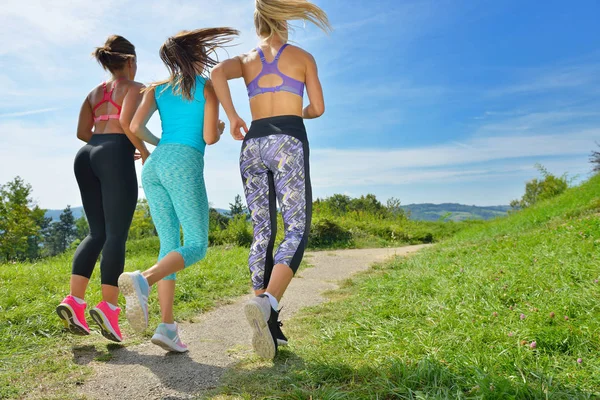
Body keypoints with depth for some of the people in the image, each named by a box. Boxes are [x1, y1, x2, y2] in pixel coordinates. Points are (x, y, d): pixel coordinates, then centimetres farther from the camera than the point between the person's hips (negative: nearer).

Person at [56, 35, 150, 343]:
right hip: (115, 158, -7)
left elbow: (82, 132, 17)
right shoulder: (135, 87, 6)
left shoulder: (95, 92, 25)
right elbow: (127, 121, -13)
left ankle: (74, 300, -1)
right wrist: (144, 152, -2)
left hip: (87, 156, 7)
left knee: (97, 232, 10)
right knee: (116, 234, -8)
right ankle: (108, 306, -15)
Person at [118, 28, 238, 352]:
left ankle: (168, 327, -3)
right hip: (184, 165, -6)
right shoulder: (208, 87, 8)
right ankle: (142, 281, -33)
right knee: (196, 247, -4)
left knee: (170, 246, 7)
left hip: (153, 167, 6)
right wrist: (219, 130, 24)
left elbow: (135, 127, 7)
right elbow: (209, 138, -1)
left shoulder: (157, 88, 21)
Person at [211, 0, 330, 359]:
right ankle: (267, 303, -31)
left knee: (263, 234, 5)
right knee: (297, 231, -6)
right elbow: (318, 108, 11)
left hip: (253, 144, 4)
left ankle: (268, 324, 1)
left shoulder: (246, 59, 19)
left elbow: (218, 72, -3)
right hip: (289, 141, -3)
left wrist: (232, 117, 3)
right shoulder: (302, 56, 14)